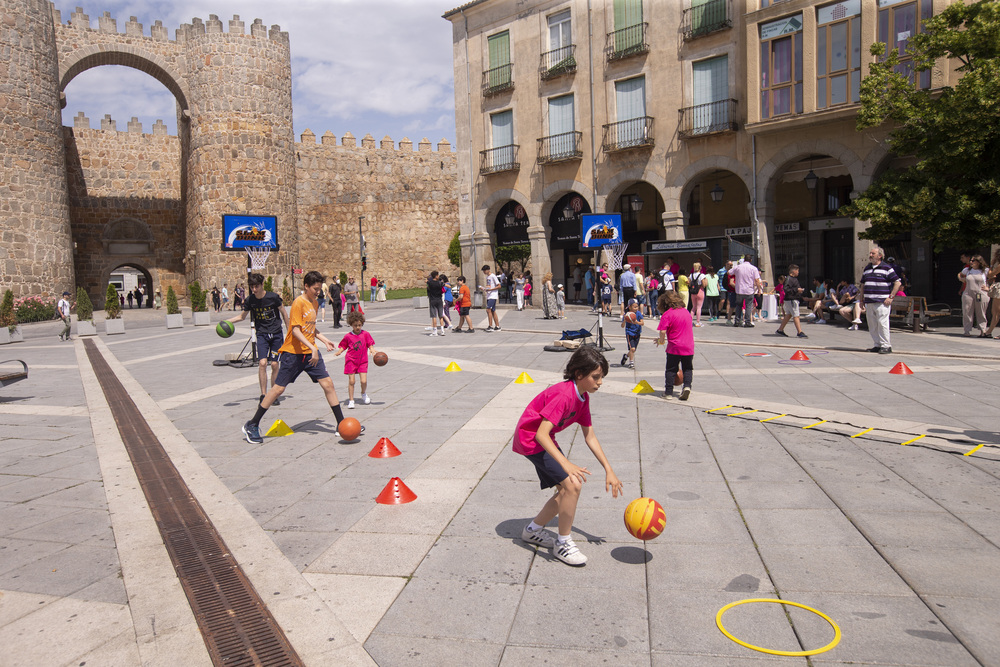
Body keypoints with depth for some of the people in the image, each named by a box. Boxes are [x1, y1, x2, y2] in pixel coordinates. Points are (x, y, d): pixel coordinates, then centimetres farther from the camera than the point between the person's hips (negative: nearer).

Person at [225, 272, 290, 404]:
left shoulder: (273, 297, -11)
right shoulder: (250, 300, -3)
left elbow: (283, 313, 4)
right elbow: (242, 317, 12)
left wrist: (289, 330, 8)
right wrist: (226, 321, -1)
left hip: (276, 334, -1)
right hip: (261, 334, 1)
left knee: (274, 365, -1)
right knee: (262, 363, -14)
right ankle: (263, 395, -7)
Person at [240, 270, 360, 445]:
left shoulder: (314, 303, 12)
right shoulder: (299, 303, -14)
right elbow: (295, 330, -21)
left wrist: (324, 340, 11)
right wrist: (312, 348, -27)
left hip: (311, 352, 7)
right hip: (293, 353, -7)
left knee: (328, 384, -1)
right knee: (279, 388, -2)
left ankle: (342, 425, 5)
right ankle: (252, 425, 12)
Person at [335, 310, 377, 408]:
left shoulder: (365, 334, 1)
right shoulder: (348, 336, -1)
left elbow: (370, 344, 5)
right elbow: (343, 346, 7)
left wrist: (372, 349, -16)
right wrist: (339, 352, -12)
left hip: (363, 361, 1)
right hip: (351, 361, -1)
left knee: (364, 381, -7)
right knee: (351, 381, -3)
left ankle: (364, 394, 25)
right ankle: (351, 400, 11)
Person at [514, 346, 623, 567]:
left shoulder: (583, 397, 1)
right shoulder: (564, 395, -28)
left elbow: (590, 437, 7)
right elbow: (541, 434, -35)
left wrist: (609, 470, 4)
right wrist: (566, 464, -44)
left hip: (544, 440, 10)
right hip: (530, 440, -10)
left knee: (567, 490, 12)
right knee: (573, 485, -17)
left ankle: (533, 530, 30)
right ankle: (563, 544, 1)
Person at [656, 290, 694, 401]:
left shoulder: (667, 314, -10)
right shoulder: (686, 311, 9)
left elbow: (663, 331, -20)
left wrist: (661, 340, 1)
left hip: (674, 347, -4)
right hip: (689, 347, 4)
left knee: (671, 370, 8)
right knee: (688, 368, 18)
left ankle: (668, 392, 11)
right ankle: (687, 386, -2)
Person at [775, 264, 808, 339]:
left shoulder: (794, 278, 17)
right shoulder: (788, 279, -15)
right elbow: (786, 289, -24)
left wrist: (801, 289, 13)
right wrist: (797, 290, -23)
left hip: (795, 299, 10)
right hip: (791, 300, -10)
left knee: (788, 315, 13)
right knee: (796, 316, -10)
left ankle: (780, 330, 19)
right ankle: (800, 332, -9)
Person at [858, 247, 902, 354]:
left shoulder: (886, 268, -2)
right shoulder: (867, 269, 17)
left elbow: (897, 283, -4)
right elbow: (862, 285, 22)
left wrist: (891, 297, -10)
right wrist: (861, 300, 16)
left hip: (882, 302, -7)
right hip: (869, 303, 7)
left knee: (882, 323, -10)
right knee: (872, 325, 8)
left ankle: (886, 346, -4)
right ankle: (878, 345, 16)